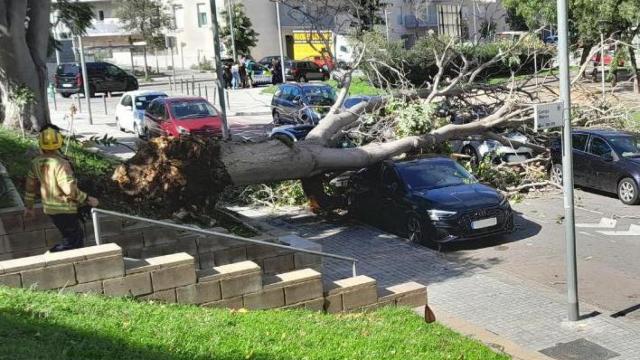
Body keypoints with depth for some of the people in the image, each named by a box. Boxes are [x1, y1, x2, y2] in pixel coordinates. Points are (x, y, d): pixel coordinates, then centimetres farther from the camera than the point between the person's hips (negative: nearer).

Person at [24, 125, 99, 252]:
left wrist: (28, 206, 21)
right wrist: (87, 199, -15)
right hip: (65, 209, -8)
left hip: (49, 208, 8)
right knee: (72, 241, 5)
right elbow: (70, 190, -27)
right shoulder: (60, 163, -25)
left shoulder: (36, 163, -1)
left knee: (77, 236, 20)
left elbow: (30, 186, 9)